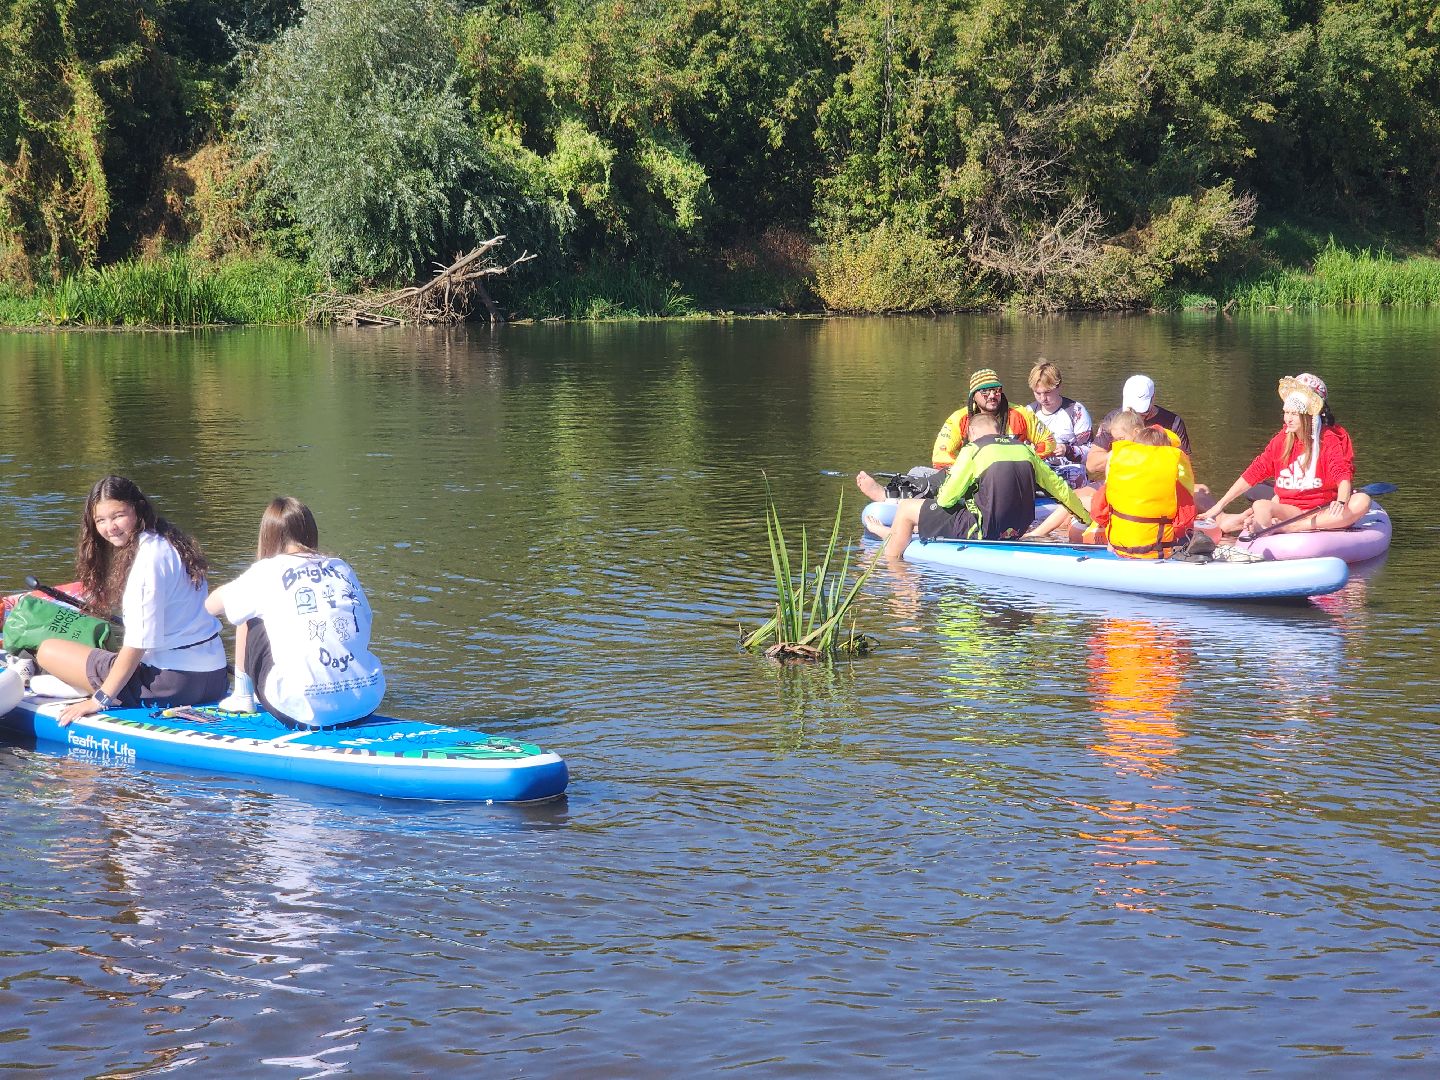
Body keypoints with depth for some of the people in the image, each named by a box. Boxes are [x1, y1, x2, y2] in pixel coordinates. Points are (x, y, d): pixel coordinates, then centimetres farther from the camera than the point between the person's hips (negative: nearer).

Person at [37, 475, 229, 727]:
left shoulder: (148, 556, -17)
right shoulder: (167, 543, 12)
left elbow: (139, 641, -19)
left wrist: (101, 699, -16)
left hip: (171, 683, -10)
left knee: (49, 650, -5)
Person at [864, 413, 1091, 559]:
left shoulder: (973, 450, -11)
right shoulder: (1025, 449, 6)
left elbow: (946, 500, -9)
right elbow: (1059, 487, 15)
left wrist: (942, 492, 17)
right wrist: (1086, 517, 30)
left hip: (980, 534, -7)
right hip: (1012, 535, 7)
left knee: (907, 509, 11)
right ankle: (893, 533, 52)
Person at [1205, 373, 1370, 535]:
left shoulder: (1330, 441, -3)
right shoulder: (1281, 441, 6)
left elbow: (1344, 475, -17)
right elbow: (1253, 473, 5)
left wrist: (1341, 502, -40)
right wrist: (1220, 505, 1)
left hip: (1322, 512, -1)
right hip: (1290, 509, 1)